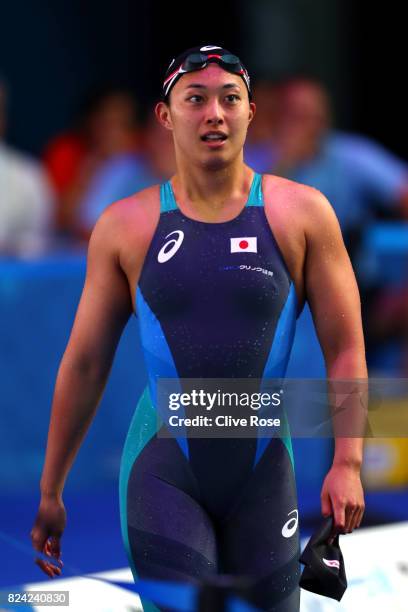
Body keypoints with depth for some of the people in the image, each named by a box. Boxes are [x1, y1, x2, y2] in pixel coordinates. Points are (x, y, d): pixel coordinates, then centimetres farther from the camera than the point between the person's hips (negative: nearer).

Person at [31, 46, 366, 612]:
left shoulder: (301, 213, 1)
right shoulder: (125, 226, 2)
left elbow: (345, 348, 1)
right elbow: (85, 361, 7)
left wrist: (347, 463, -11)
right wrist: (50, 491, 9)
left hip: (262, 469, 1)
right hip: (163, 470, -1)